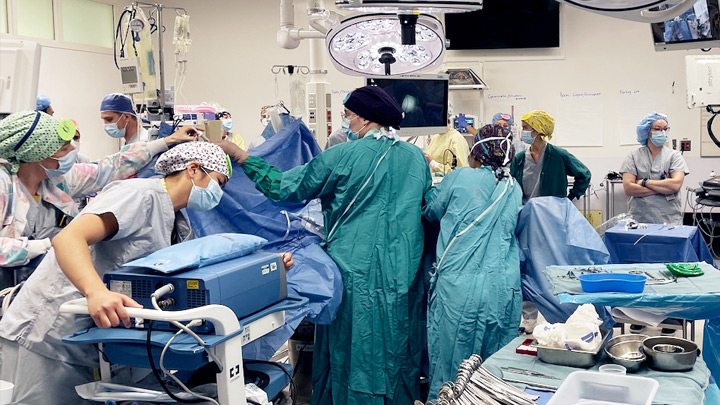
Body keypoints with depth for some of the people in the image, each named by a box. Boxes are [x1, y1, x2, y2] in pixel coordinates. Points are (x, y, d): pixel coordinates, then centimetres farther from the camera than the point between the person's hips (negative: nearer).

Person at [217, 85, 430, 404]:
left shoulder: (342, 157, -11)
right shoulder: (416, 157, 2)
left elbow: (285, 188, -5)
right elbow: (427, 206, 15)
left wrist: (239, 156, 3)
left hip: (355, 269, -4)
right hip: (403, 271, 4)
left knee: (352, 350, 9)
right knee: (396, 346, 17)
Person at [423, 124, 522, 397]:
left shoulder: (460, 178, -3)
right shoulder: (515, 190, 9)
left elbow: (431, 211, 11)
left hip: (458, 287, -4)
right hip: (503, 289, 4)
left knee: (450, 366, 5)